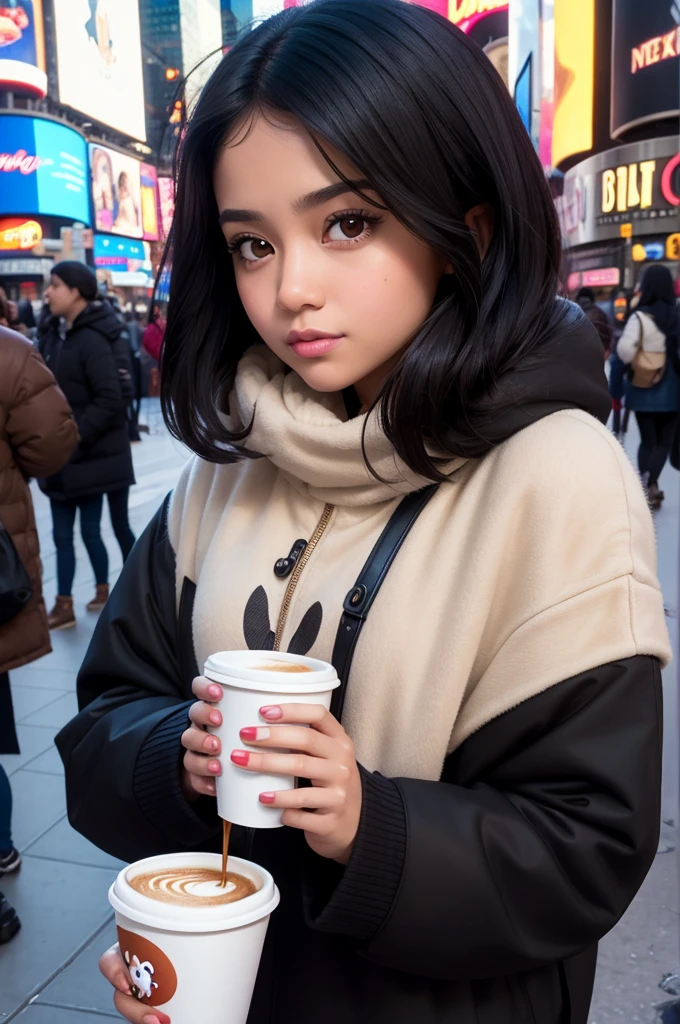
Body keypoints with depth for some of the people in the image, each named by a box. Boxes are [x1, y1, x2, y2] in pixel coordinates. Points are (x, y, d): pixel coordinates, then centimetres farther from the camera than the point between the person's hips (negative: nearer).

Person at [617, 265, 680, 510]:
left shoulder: (640, 317, -12)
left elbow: (625, 350, -18)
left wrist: (631, 365, 2)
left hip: (644, 389, -1)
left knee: (647, 440, 14)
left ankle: (645, 488, 7)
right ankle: (651, 482, -7)